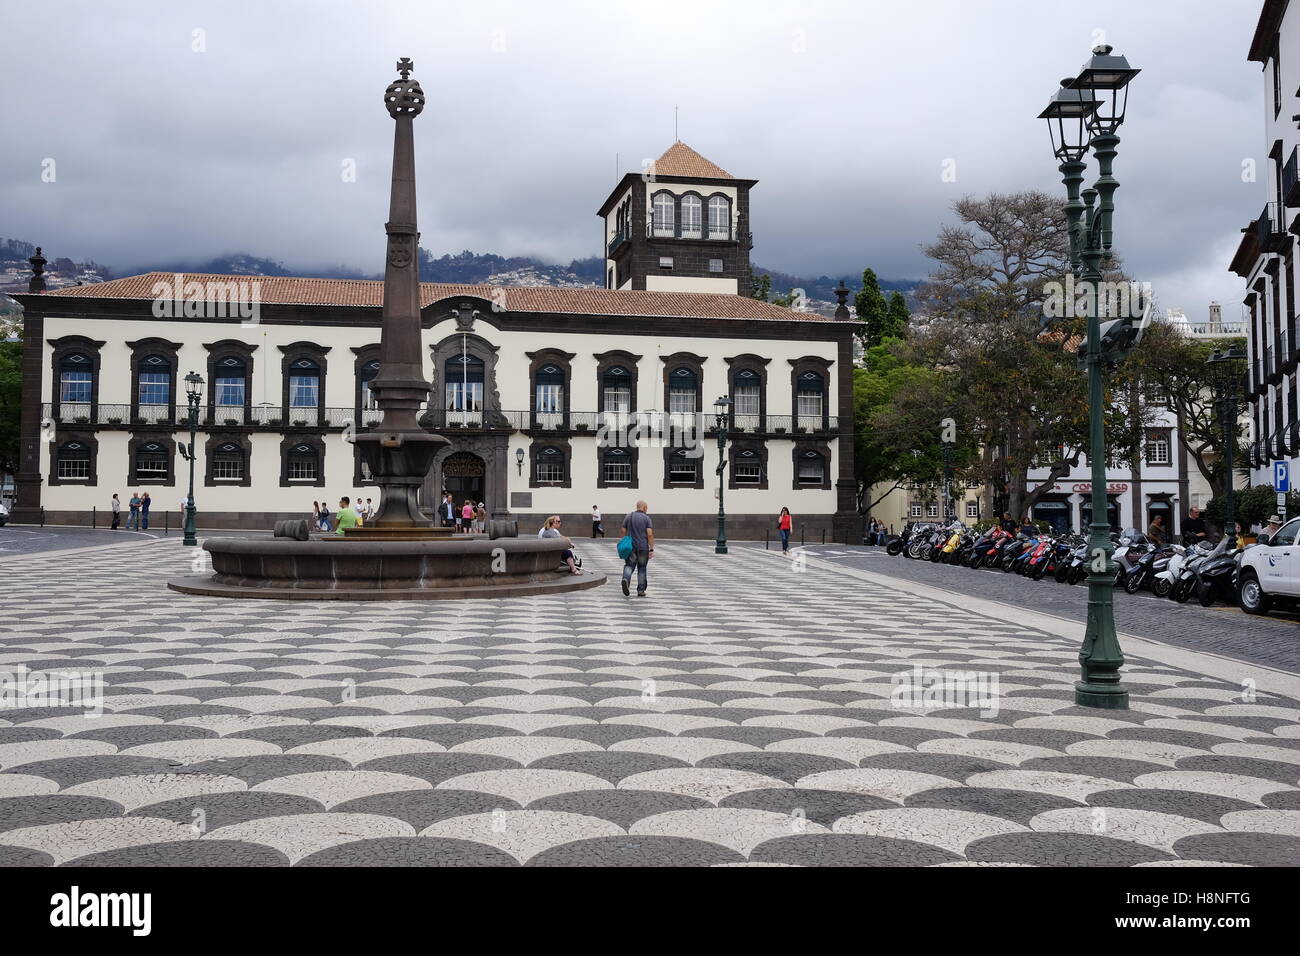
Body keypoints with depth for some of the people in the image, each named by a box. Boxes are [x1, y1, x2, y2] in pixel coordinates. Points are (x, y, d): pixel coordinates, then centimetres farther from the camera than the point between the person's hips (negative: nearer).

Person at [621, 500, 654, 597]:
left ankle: (625, 579, -29)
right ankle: (641, 590, 11)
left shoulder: (628, 516, 5)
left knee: (629, 566, 1)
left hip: (631, 546, 2)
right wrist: (651, 549, -9)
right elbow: (650, 534, -12)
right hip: (643, 547, -2)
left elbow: (624, 531, 5)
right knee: (642, 569, 10)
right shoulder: (646, 518, -4)